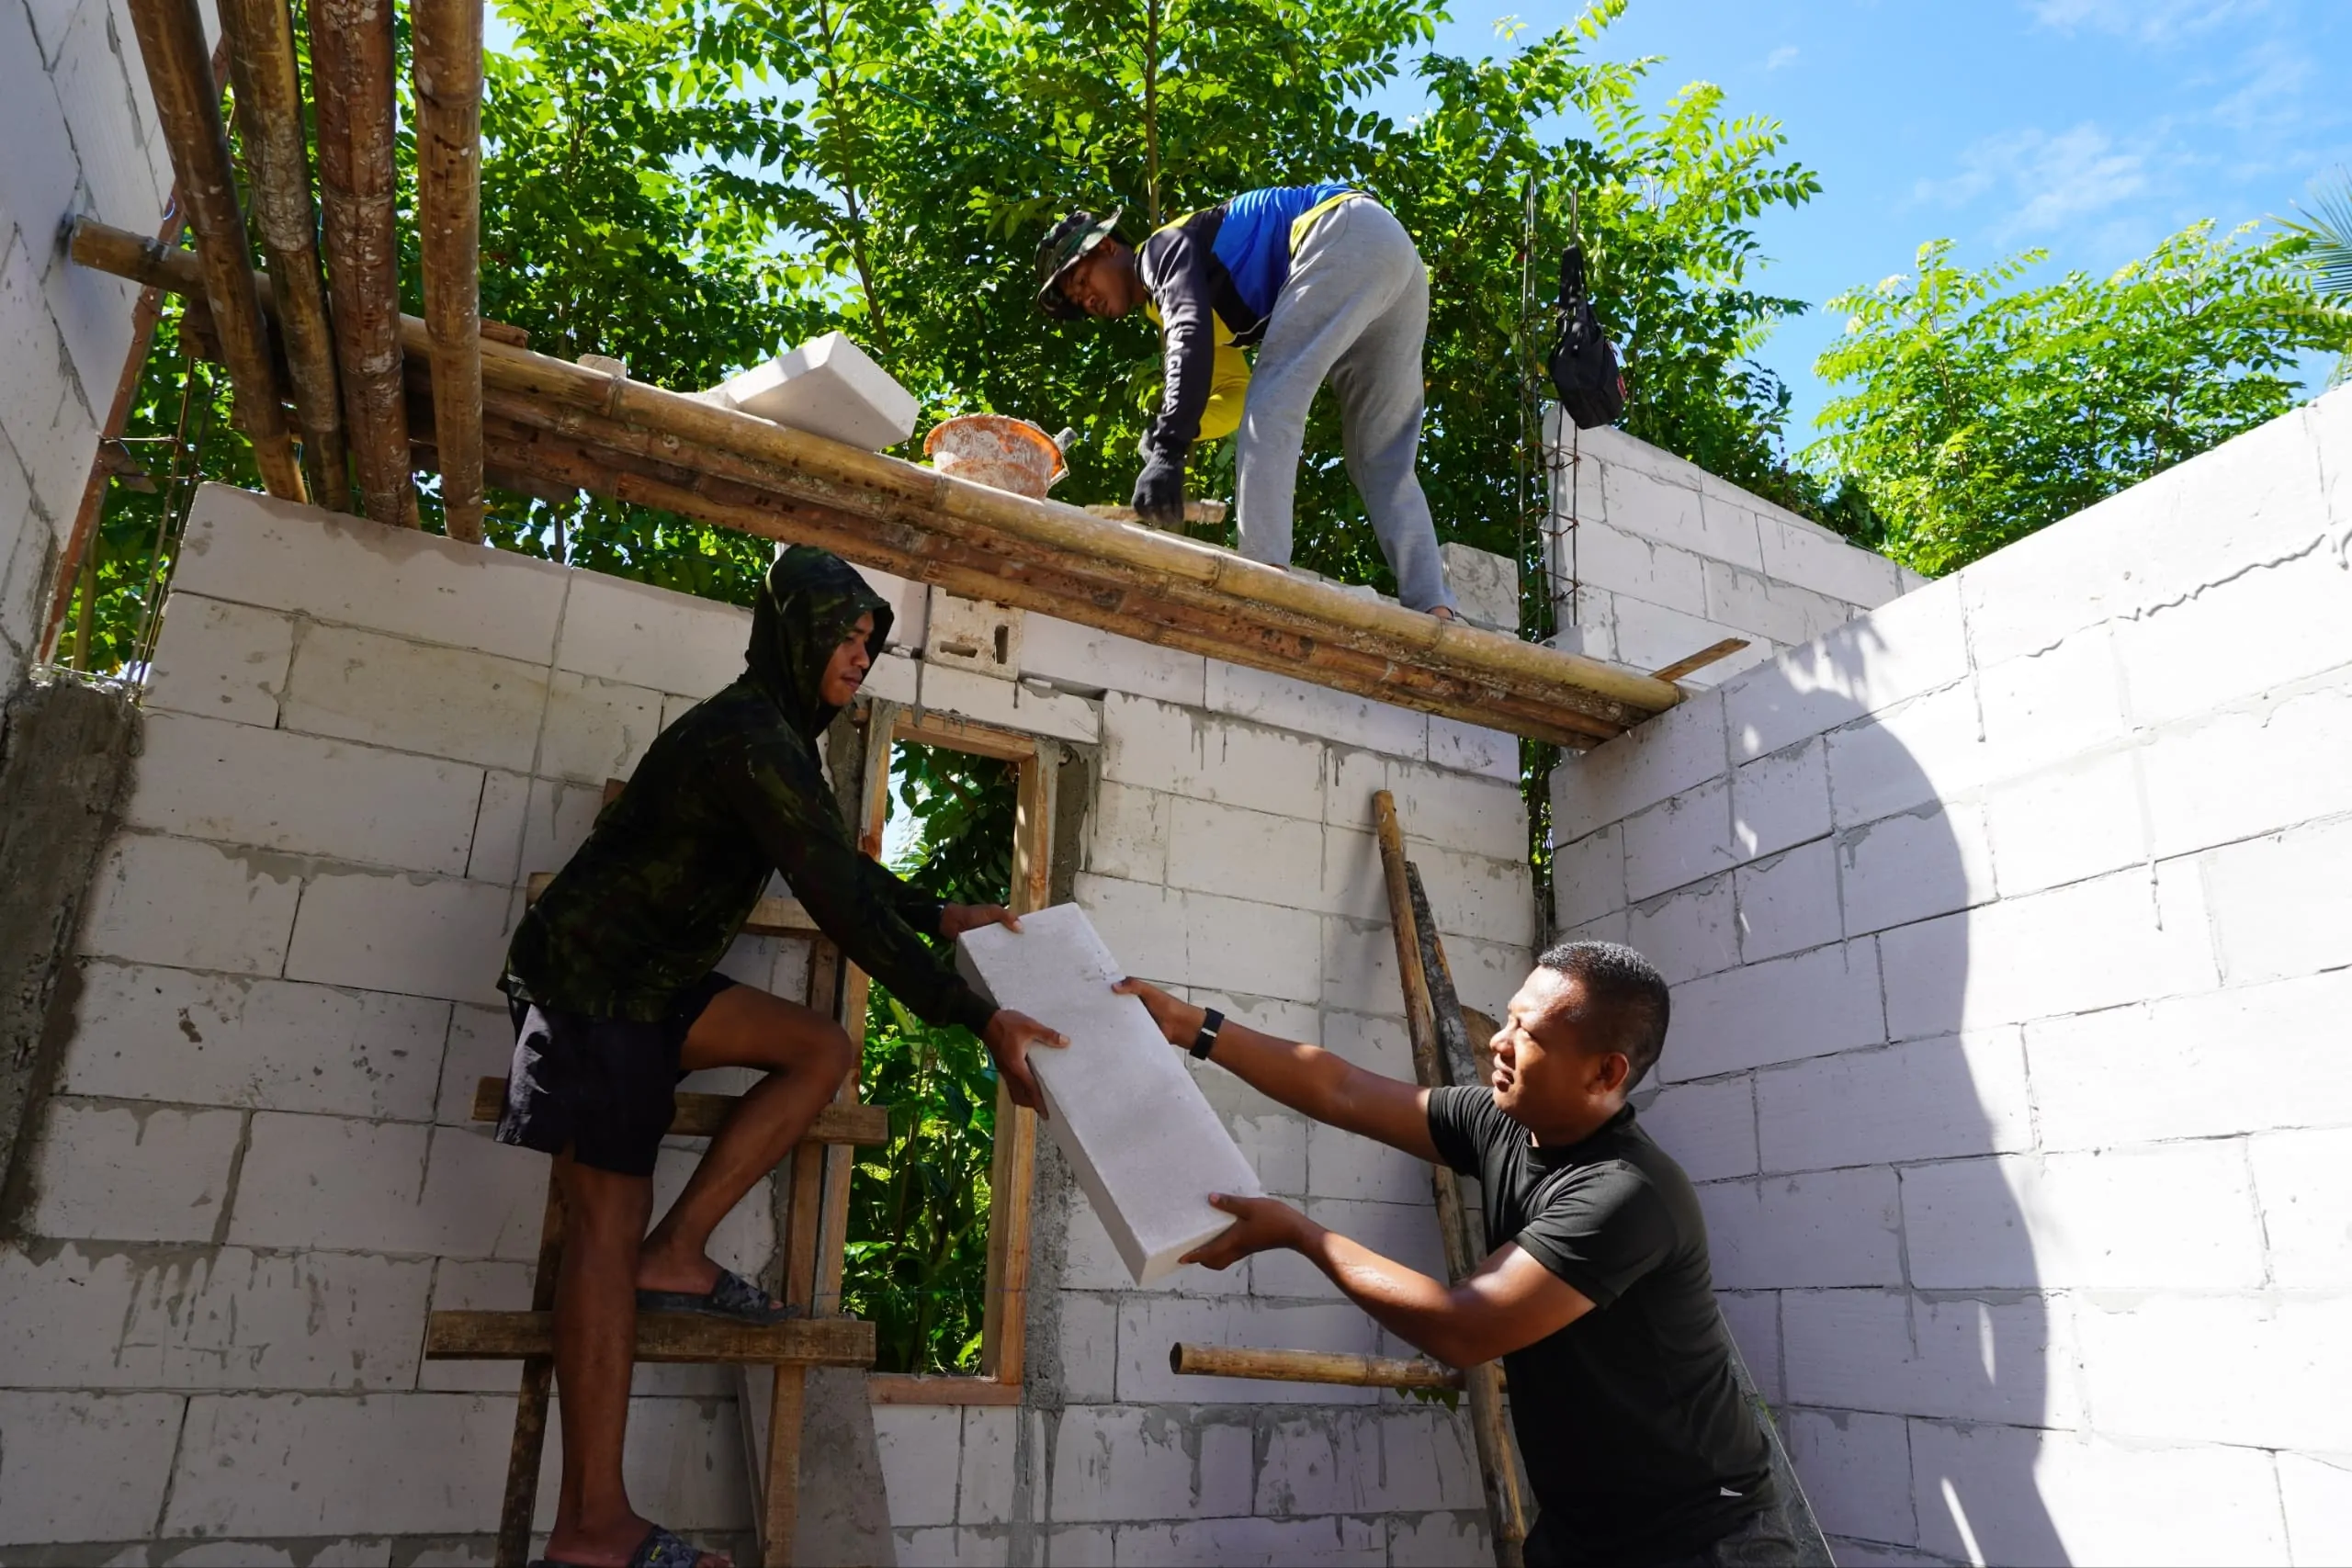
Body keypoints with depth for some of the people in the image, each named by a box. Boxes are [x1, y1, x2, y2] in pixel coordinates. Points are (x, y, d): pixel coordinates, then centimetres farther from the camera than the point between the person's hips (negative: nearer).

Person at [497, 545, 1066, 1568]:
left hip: (650, 982, 9)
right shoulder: (753, 742, -22)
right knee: (609, 1216, -12)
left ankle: (674, 1256, -1)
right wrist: (980, 1021, -30)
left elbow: (836, 862, 23)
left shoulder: (774, 735, 11)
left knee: (822, 1049, 0)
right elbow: (841, 906, -29)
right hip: (587, 984, -9)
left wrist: (940, 916, 16)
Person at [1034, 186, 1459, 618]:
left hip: (1350, 233, -10)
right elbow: (1237, 394, 22)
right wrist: (1171, 433, 3)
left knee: (1273, 398, -16)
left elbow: (1191, 337, -21)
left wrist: (1167, 451, -30)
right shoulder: (1165, 301, 27)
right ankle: (1433, 609, -9)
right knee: (1382, 459, 3)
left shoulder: (1162, 249, -1)